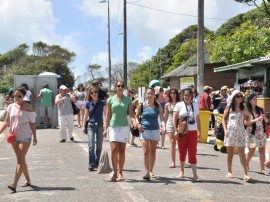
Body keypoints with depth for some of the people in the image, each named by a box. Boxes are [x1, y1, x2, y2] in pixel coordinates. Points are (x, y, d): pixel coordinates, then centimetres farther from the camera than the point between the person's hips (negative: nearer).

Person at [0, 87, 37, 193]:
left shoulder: (28, 107, -5)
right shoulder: (11, 107, 6)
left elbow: (32, 123, -4)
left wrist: (35, 137, -6)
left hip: (25, 137, -5)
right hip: (14, 137, 5)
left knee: (20, 159, -12)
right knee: (21, 160, 12)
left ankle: (14, 184, -17)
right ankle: (28, 180, 27)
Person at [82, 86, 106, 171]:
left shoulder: (102, 103, 0)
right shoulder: (88, 104, 2)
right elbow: (86, 116, 9)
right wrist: (83, 126, 4)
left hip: (100, 125, 1)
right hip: (91, 125, -1)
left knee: (99, 146, 7)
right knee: (91, 145, -9)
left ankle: (97, 163, 19)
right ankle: (91, 164, -5)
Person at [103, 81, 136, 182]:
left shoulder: (128, 100, 6)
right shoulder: (110, 99, 5)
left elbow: (131, 112, -2)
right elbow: (107, 115, 6)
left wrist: (134, 121, -21)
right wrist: (105, 129, 1)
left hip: (124, 127, 1)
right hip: (113, 127, -1)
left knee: (122, 151, 4)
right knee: (114, 149, -11)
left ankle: (120, 173, 14)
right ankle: (115, 172, -2)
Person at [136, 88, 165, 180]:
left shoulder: (158, 106, 1)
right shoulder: (142, 105, 0)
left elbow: (162, 117, -9)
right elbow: (136, 116, 9)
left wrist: (163, 127, -27)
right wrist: (138, 123, -10)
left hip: (155, 130, 2)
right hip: (144, 130, -1)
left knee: (153, 152, 10)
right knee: (146, 151, -11)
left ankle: (151, 171, 22)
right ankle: (147, 172, -10)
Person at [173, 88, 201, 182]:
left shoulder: (195, 106, 8)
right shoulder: (179, 105, 0)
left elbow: (198, 119, 13)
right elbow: (174, 118, -3)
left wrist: (199, 131, 9)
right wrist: (175, 130, -12)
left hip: (193, 132, 1)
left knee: (193, 153, -2)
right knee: (182, 152, 8)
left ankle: (195, 175, -3)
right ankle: (182, 171, 25)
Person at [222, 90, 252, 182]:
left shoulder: (243, 108, 3)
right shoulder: (229, 107, 1)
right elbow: (224, 119, 4)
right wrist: (225, 130, -5)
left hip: (240, 133, 0)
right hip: (230, 132, 0)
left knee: (242, 153, -5)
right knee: (230, 153, 9)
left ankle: (245, 174, -9)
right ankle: (229, 172, 23)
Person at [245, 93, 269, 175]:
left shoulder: (260, 110, 8)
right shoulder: (247, 111, -4)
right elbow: (246, 123, -12)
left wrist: (264, 117, -11)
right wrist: (256, 120, -21)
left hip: (261, 133, 4)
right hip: (252, 133, -4)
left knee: (262, 150, 1)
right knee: (251, 150, -3)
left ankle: (262, 168, 4)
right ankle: (246, 164, 22)